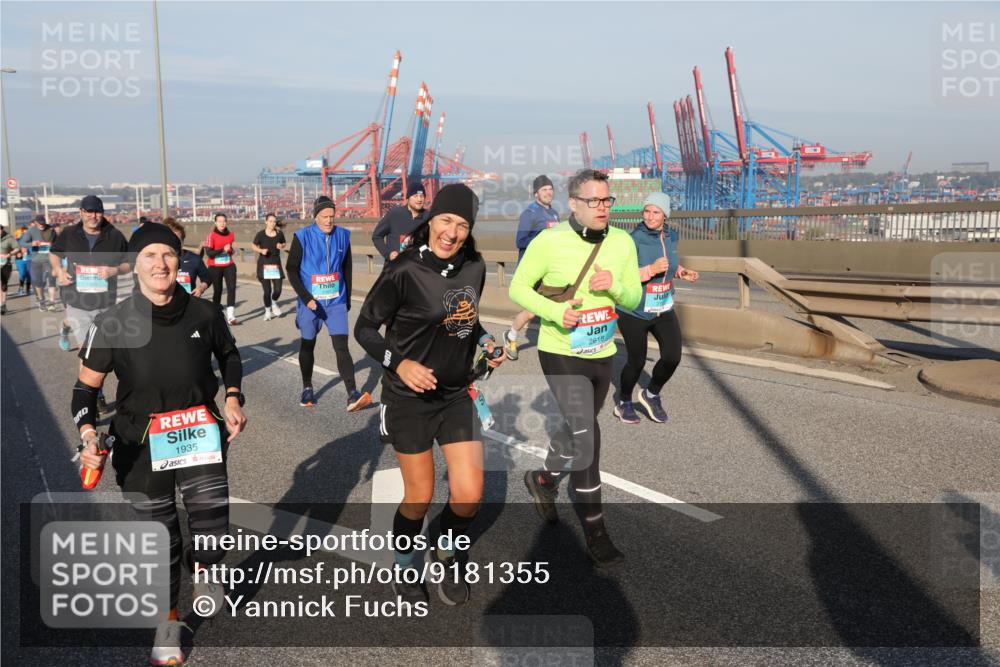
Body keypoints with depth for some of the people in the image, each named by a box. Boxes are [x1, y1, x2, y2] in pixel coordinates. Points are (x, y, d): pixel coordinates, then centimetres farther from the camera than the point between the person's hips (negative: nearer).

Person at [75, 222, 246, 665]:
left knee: (211, 518, -8)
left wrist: (233, 397, 0)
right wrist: (88, 433, -17)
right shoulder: (112, 325, -10)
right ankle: (168, 620, 34)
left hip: (199, 433, 1)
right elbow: (85, 388, -2)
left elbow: (229, 355, 14)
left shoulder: (203, 314, -7)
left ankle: (201, 566, 31)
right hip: (141, 445, 0)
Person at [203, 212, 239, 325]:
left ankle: (230, 316, -19)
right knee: (217, 290, 7)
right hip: (215, 267, -3)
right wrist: (223, 249, -25)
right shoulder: (211, 235, -9)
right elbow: (209, 252, -18)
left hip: (229, 266, 3)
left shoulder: (231, 234, 6)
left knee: (231, 288, -14)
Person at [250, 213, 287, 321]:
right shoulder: (261, 234, -6)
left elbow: (283, 244, 16)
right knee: (267, 291, -1)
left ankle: (274, 304, 31)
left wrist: (281, 246, -7)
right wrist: (261, 250, -13)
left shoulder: (280, 233, 0)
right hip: (264, 265, -2)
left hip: (276, 265, 2)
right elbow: (253, 245, 6)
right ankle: (267, 311, 22)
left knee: (278, 290, -4)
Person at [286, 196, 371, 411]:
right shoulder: (302, 237, -8)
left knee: (342, 346, -7)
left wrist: (348, 298, 12)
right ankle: (307, 389, 30)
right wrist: (306, 298, -13)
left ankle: (352, 395, -11)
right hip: (311, 303, -1)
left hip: (336, 302, 1)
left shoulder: (343, 236, 1)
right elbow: (292, 270, -5)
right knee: (308, 345, 13)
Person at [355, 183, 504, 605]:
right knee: (419, 498, 6)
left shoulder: (474, 268, -1)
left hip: (457, 395, 5)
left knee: (468, 495, 0)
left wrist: (484, 340, -2)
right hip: (409, 397, -4)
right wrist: (399, 363, -25)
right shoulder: (404, 270, -17)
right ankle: (403, 570, 36)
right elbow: (364, 327, -10)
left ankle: (445, 554, 33)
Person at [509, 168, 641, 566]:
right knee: (585, 437, -10)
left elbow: (634, 299, 4)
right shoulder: (549, 242, -14)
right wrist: (555, 311, -22)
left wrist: (615, 285, -19)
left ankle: (543, 481, 48)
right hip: (561, 354, -5)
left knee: (579, 433, 20)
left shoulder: (622, 242, -2)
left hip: (602, 355, 6)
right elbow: (518, 287, -5)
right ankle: (594, 530, 4)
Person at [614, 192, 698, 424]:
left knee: (672, 357, -4)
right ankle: (623, 403, 32)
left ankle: (651, 395, 23)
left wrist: (681, 272, -1)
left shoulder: (671, 236, 0)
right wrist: (650, 270, -31)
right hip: (634, 311, -5)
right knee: (637, 361, 6)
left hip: (663, 309, 5)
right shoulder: (634, 239, -19)